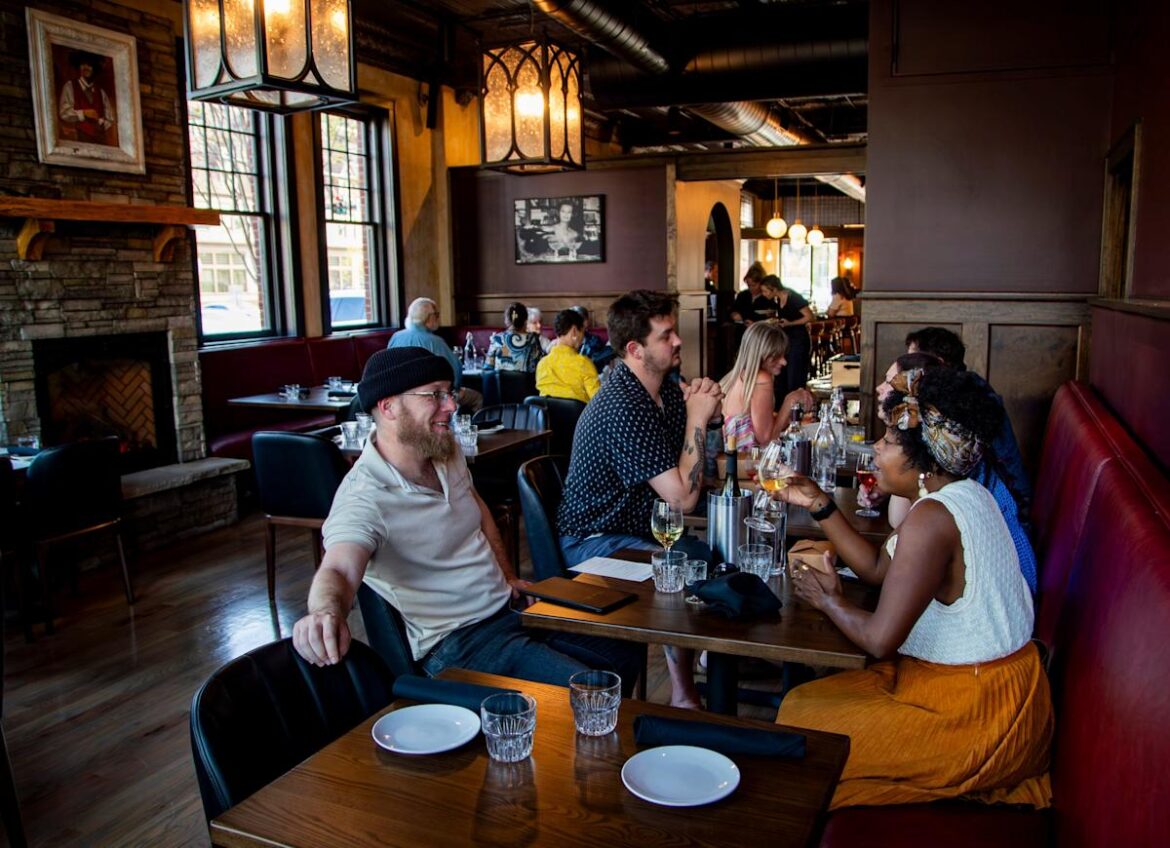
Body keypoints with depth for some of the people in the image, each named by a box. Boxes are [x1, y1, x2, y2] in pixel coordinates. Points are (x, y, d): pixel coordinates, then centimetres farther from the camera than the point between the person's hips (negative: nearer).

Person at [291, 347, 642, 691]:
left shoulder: (448, 452, 3)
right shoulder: (365, 495, -23)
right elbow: (339, 569, -41)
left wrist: (508, 576, 14)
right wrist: (327, 612, -64)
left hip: (508, 608, 9)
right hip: (455, 641, -8)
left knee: (626, 657, 9)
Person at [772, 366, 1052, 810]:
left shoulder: (931, 519, -27)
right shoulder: (962, 494, 5)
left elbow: (879, 639, -27)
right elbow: (878, 568, 10)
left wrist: (829, 601, -7)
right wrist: (819, 504, 6)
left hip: (975, 715, -10)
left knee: (798, 723, -5)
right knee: (805, 699, 12)